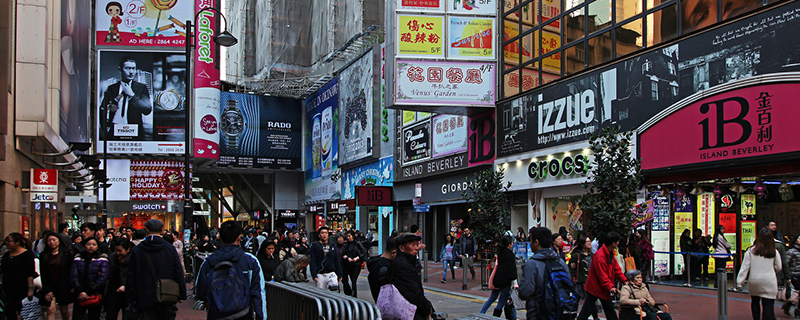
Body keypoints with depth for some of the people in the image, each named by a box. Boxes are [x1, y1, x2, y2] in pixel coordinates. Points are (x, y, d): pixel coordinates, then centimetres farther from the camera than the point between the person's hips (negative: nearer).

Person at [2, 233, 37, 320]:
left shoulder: (27, 254, -6)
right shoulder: (6, 255, 13)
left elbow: (30, 273, -9)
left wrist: (30, 289, -15)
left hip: (22, 288, -6)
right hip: (8, 288, 6)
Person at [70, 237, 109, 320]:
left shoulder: (102, 259, 0)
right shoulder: (78, 258, 8)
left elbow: (103, 278, -9)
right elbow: (73, 276, 0)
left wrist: (88, 293, -12)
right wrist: (80, 292, -14)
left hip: (96, 295, -2)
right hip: (80, 296, 2)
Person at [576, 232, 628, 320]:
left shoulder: (610, 253, 6)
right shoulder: (600, 255, -25)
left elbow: (616, 268, 11)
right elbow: (602, 275, -26)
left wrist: (624, 280, 2)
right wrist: (610, 286, -28)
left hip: (605, 288, 9)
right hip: (595, 286, -9)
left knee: (610, 309, 11)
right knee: (587, 309, 0)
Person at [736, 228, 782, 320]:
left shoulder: (751, 251, -5)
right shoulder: (774, 252, -3)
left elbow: (744, 267, -6)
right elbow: (779, 268, 9)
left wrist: (739, 282, -2)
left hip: (753, 281, 1)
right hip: (769, 282, -1)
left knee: (755, 301, 22)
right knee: (768, 305, -1)